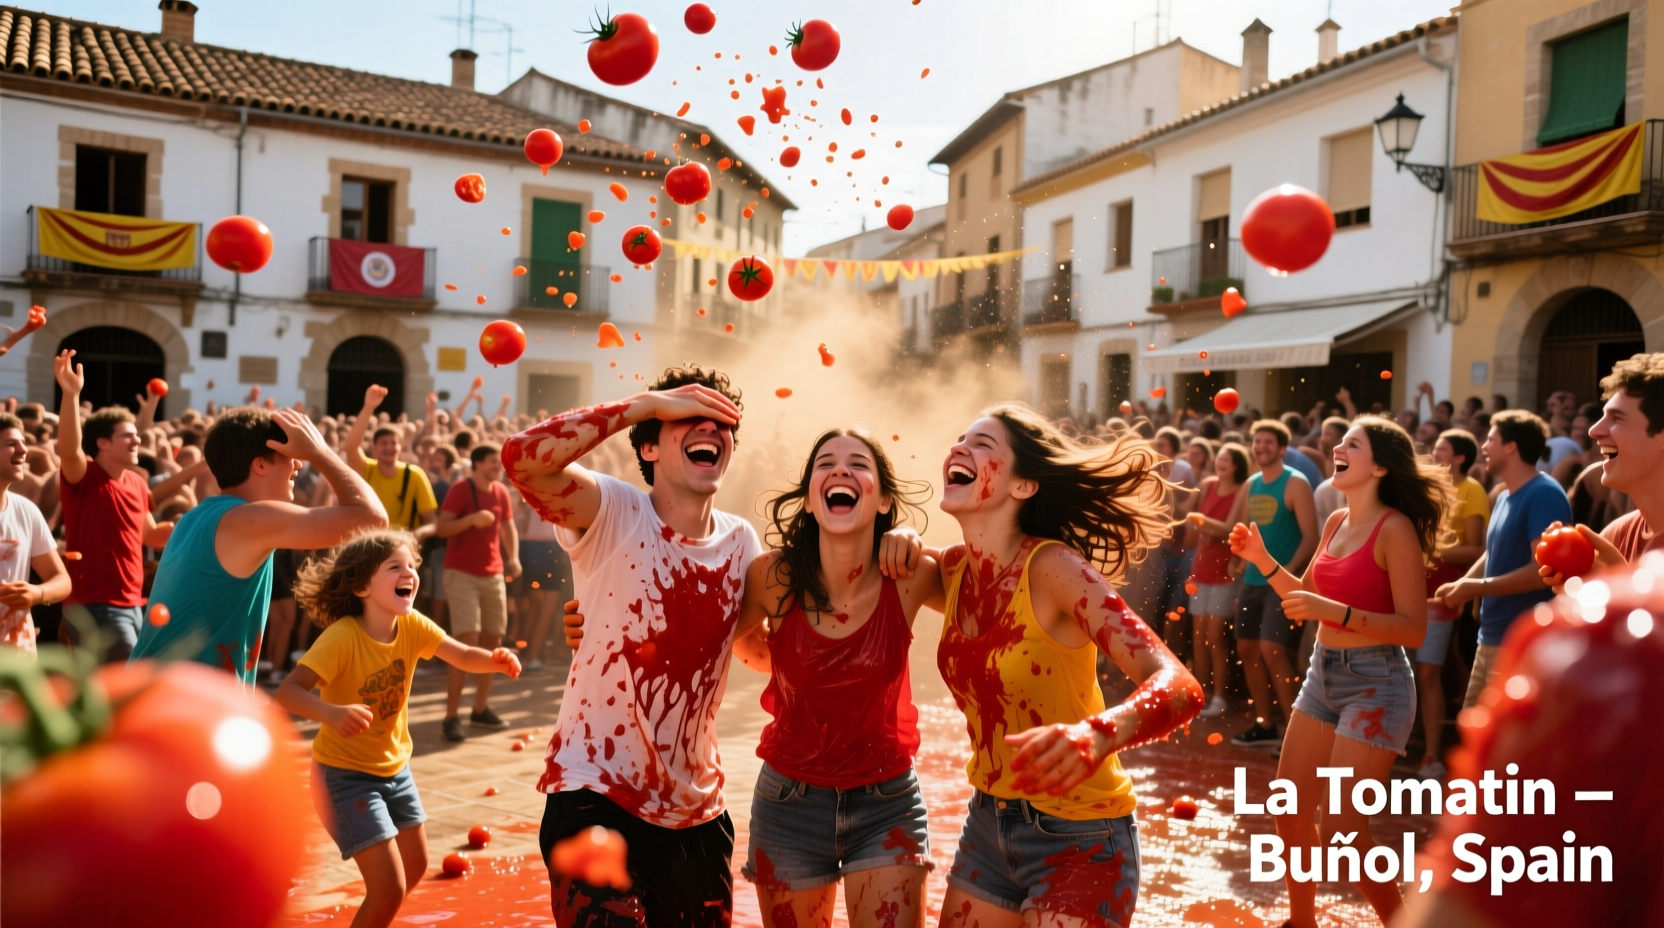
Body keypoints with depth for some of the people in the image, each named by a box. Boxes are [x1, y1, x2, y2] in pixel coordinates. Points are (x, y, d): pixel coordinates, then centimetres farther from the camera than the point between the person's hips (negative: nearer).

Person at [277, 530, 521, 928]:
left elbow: (463, 656, -13)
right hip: (344, 773, -7)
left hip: (394, 766, 7)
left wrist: (495, 660, -35)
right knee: (389, 886, -11)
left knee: (415, 867, 22)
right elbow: (288, 691, -35)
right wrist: (332, 713, -54)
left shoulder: (412, 625, -10)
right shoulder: (342, 636, -28)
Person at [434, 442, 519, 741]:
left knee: (492, 641, 9)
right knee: (467, 641, -15)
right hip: (461, 574, -7)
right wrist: (472, 518, -30)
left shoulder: (501, 492, 8)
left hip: (493, 575, 7)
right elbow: (442, 528, -15)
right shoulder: (460, 489, -9)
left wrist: (513, 557, -2)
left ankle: (480, 709, 22)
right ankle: (451, 716, -8)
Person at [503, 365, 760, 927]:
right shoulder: (613, 514, -13)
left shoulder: (741, 542, 2)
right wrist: (648, 402, -24)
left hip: (698, 811, 6)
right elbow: (524, 457, -31)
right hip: (597, 796, -5)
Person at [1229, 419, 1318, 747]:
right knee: (1247, 648, 10)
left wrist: (1287, 572, -23)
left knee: (1271, 649, -15)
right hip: (1253, 580, 8)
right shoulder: (1251, 485, 12)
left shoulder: (1295, 484, -10)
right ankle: (1265, 724, 22)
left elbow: (1310, 537, -15)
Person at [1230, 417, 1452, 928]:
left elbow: (1414, 629, -19)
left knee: (1342, 829, -7)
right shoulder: (1337, 521, 7)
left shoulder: (1395, 528, -15)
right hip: (1323, 675, 8)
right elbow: (1307, 599, 16)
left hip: (1375, 683, -8)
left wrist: (1338, 612, -28)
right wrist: (1262, 558, 6)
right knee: (1290, 810, 14)